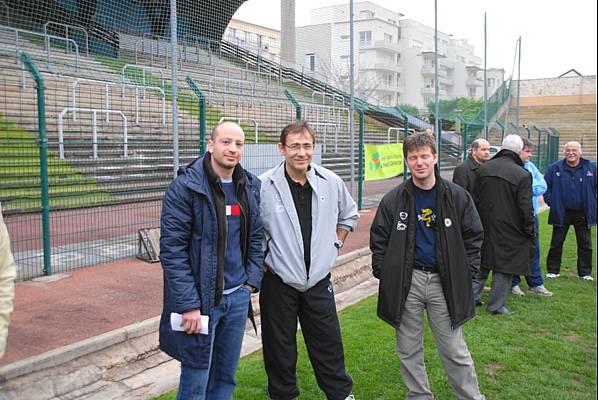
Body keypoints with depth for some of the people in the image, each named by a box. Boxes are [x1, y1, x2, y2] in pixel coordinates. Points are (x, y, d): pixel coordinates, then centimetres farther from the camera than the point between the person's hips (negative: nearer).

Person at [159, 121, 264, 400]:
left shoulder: (251, 186, 5)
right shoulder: (185, 187, -13)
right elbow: (172, 249, -16)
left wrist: (251, 281, 3)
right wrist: (188, 304, -18)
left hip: (238, 297, 5)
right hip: (200, 300, -5)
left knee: (226, 376, 17)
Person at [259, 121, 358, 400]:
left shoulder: (331, 182, -2)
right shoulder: (263, 186, -14)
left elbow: (349, 215, 16)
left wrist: (334, 245, 9)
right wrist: (263, 260, -5)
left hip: (319, 280, 3)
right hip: (278, 282, -2)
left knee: (328, 344, 15)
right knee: (280, 348, 11)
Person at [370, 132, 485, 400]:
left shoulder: (457, 197, -1)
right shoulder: (393, 200, -1)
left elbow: (473, 236, 6)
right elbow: (378, 239, 6)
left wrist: (466, 272, -1)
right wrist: (382, 273, -1)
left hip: (444, 282, -1)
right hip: (406, 282, 1)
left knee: (454, 351, 7)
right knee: (408, 350, 12)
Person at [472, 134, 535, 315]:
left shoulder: (484, 168, 1)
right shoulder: (522, 175, -15)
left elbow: (476, 197, 9)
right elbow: (526, 210, -13)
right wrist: (530, 233, -3)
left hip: (485, 226, 5)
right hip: (508, 229, -5)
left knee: (483, 262, 19)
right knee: (504, 267, 6)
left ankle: (472, 295, 21)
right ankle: (496, 305, 14)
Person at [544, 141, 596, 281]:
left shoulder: (591, 168, -1)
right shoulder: (555, 168, -2)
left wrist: (592, 204, -2)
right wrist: (551, 202, -4)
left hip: (583, 214, 1)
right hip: (562, 213, -1)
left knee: (585, 244, 9)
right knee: (556, 243, 7)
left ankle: (585, 272, 21)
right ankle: (553, 270, 18)